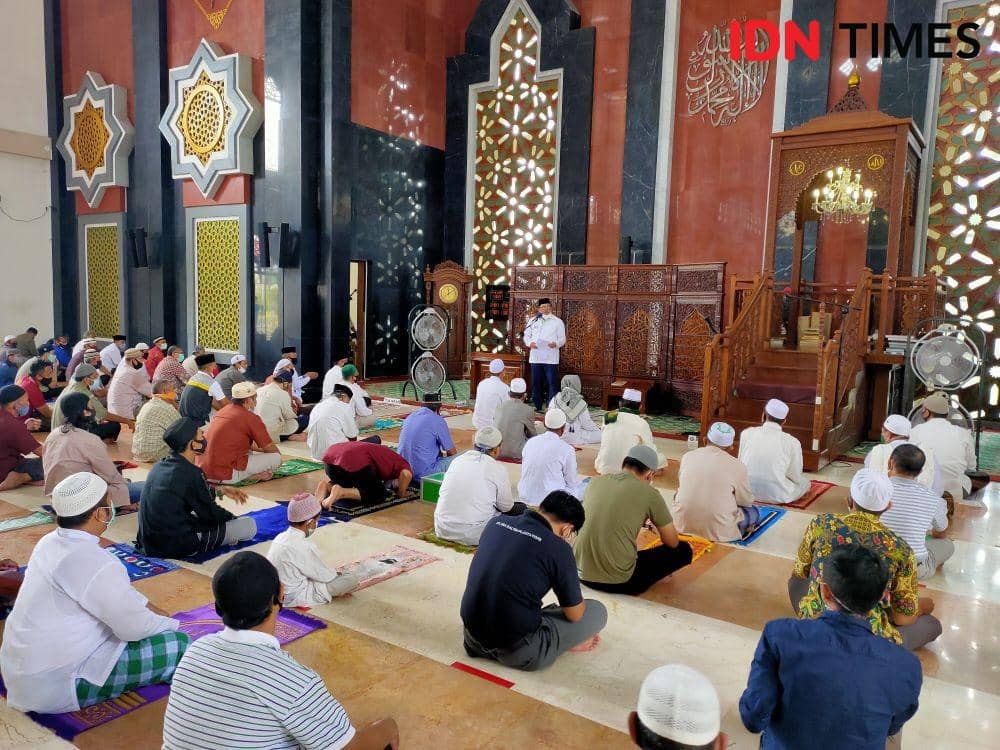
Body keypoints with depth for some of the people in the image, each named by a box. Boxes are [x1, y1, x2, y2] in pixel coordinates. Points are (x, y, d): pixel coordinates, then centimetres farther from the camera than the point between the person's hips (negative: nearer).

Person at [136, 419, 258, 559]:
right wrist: (235, 519, 9)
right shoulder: (190, 473, -20)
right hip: (177, 546, -9)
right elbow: (209, 512, -9)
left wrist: (221, 491, 22)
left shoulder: (160, 465, 5)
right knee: (249, 524, -5)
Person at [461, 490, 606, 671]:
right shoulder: (558, 548, -15)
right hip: (517, 652, -6)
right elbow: (575, 614, -4)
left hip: (473, 638, 6)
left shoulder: (496, 522, 1)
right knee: (598, 611, 7)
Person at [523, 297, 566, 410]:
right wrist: (529, 343, -8)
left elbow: (562, 339, 4)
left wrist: (556, 344, -18)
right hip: (535, 358, 3)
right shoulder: (533, 321, 12)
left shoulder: (557, 322, 6)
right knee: (536, 383, 6)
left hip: (551, 359, -2)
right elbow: (526, 335, 14)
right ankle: (537, 407, 16)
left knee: (552, 383, -6)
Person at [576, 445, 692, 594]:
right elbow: (672, 542, 3)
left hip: (581, 573, 6)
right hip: (617, 582, -6)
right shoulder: (650, 493, -7)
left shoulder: (595, 482, 6)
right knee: (683, 550, 10)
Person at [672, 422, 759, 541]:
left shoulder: (688, 456, 2)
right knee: (753, 512, 22)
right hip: (717, 531, -2)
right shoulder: (737, 466, -8)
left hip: (683, 525, 2)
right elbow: (747, 501, 5)